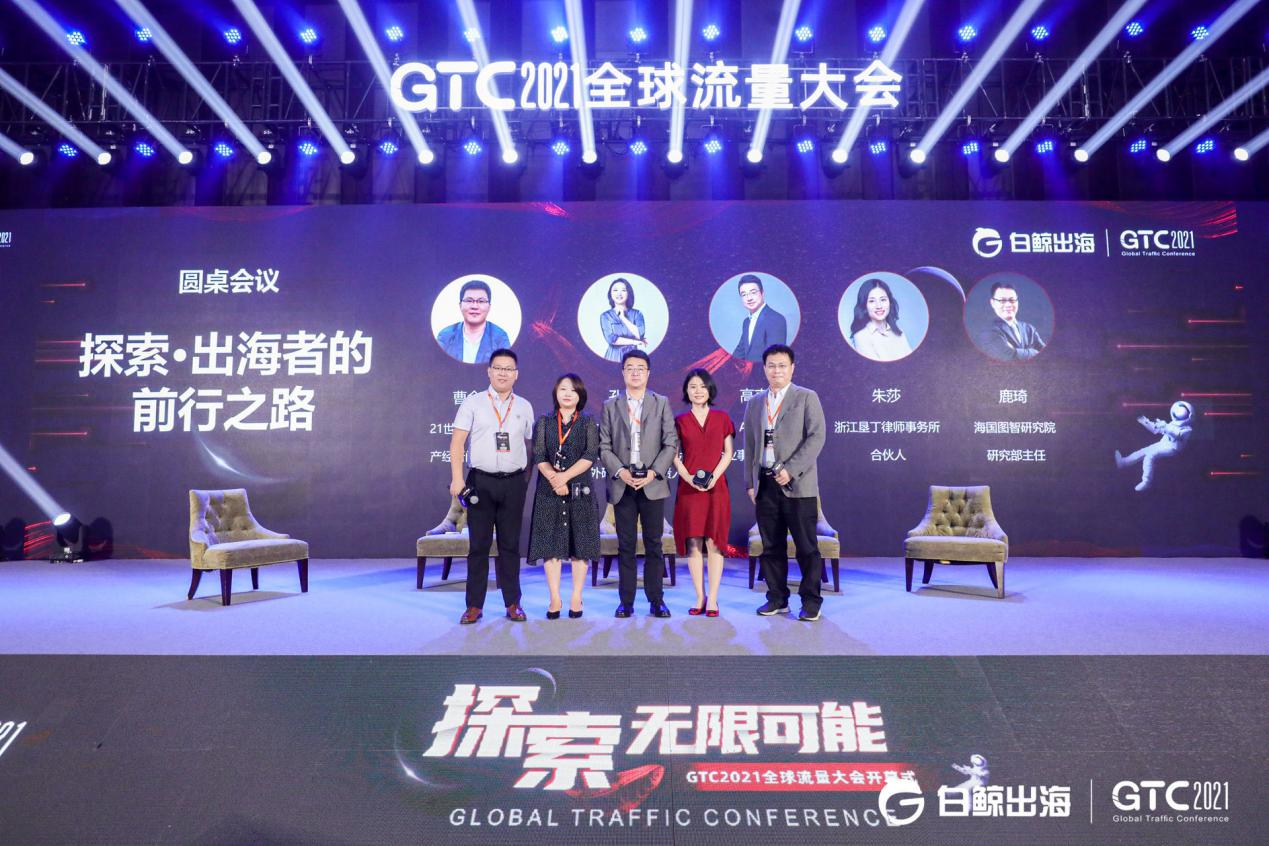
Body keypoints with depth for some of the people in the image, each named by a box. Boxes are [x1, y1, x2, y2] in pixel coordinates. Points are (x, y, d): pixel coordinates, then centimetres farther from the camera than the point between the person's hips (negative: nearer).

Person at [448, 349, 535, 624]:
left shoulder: (524, 407, 10)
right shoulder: (473, 402, 3)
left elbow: (530, 444, 12)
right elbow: (457, 442, -2)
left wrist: (529, 478, 5)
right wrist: (457, 478, -11)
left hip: (514, 482, 2)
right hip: (481, 481, -2)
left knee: (510, 545, 7)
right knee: (479, 544, 2)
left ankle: (513, 604, 15)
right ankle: (474, 606, 10)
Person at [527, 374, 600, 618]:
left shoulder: (588, 423, 6)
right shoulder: (543, 422, 9)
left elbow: (591, 455, -7)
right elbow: (538, 455, -2)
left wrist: (565, 476, -17)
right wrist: (554, 479, -17)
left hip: (580, 491, -1)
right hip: (548, 492, 1)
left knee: (580, 545, 2)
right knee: (550, 545, 1)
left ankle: (576, 599, 10)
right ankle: (555, 600, 8)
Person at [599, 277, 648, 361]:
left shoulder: (637, 314, 4)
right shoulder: (605, 316, 1)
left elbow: (640, 335, -11)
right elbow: (611, 339, -10)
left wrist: (623, 317, -5)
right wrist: (635, 342, -8)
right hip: (613, 357, -1)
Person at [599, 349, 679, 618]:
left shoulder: (661, 403, 7)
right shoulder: (610, 406, 9)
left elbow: (671, 444, 2)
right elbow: (604, 446, 5)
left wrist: (653, 473, -10)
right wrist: (619, 471, -11)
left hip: (653, 484, 0)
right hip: (622, 485, 1)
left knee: (653, 544, 4)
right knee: (626, 545, 4)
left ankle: (656, 599, 12)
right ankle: (626, 601, 10)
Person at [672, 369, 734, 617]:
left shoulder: (722, 418, 8)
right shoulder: (680, 421, 8)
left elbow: (728, 453, 5)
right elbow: (674, 456, 4)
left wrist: (714, 477, -10)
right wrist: (689, 478, -10)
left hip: (716, 487, -1)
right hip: (688, 488, 1)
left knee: (714, 542, -2)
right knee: (693, 543, 1)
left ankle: (713, 599, 2)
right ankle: (700, 597, 9)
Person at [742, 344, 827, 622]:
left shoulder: (807, 398, 2)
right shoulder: (754, 404, 16)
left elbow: (816, 437, -7)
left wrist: (791, 469, -16)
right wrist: (750, 482, 9)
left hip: (798, 484, -4)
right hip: (765, 484, 4)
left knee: (806, 546, -1)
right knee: (771, 546, 8)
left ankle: (811, 601, 9)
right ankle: (777, 598, 19)